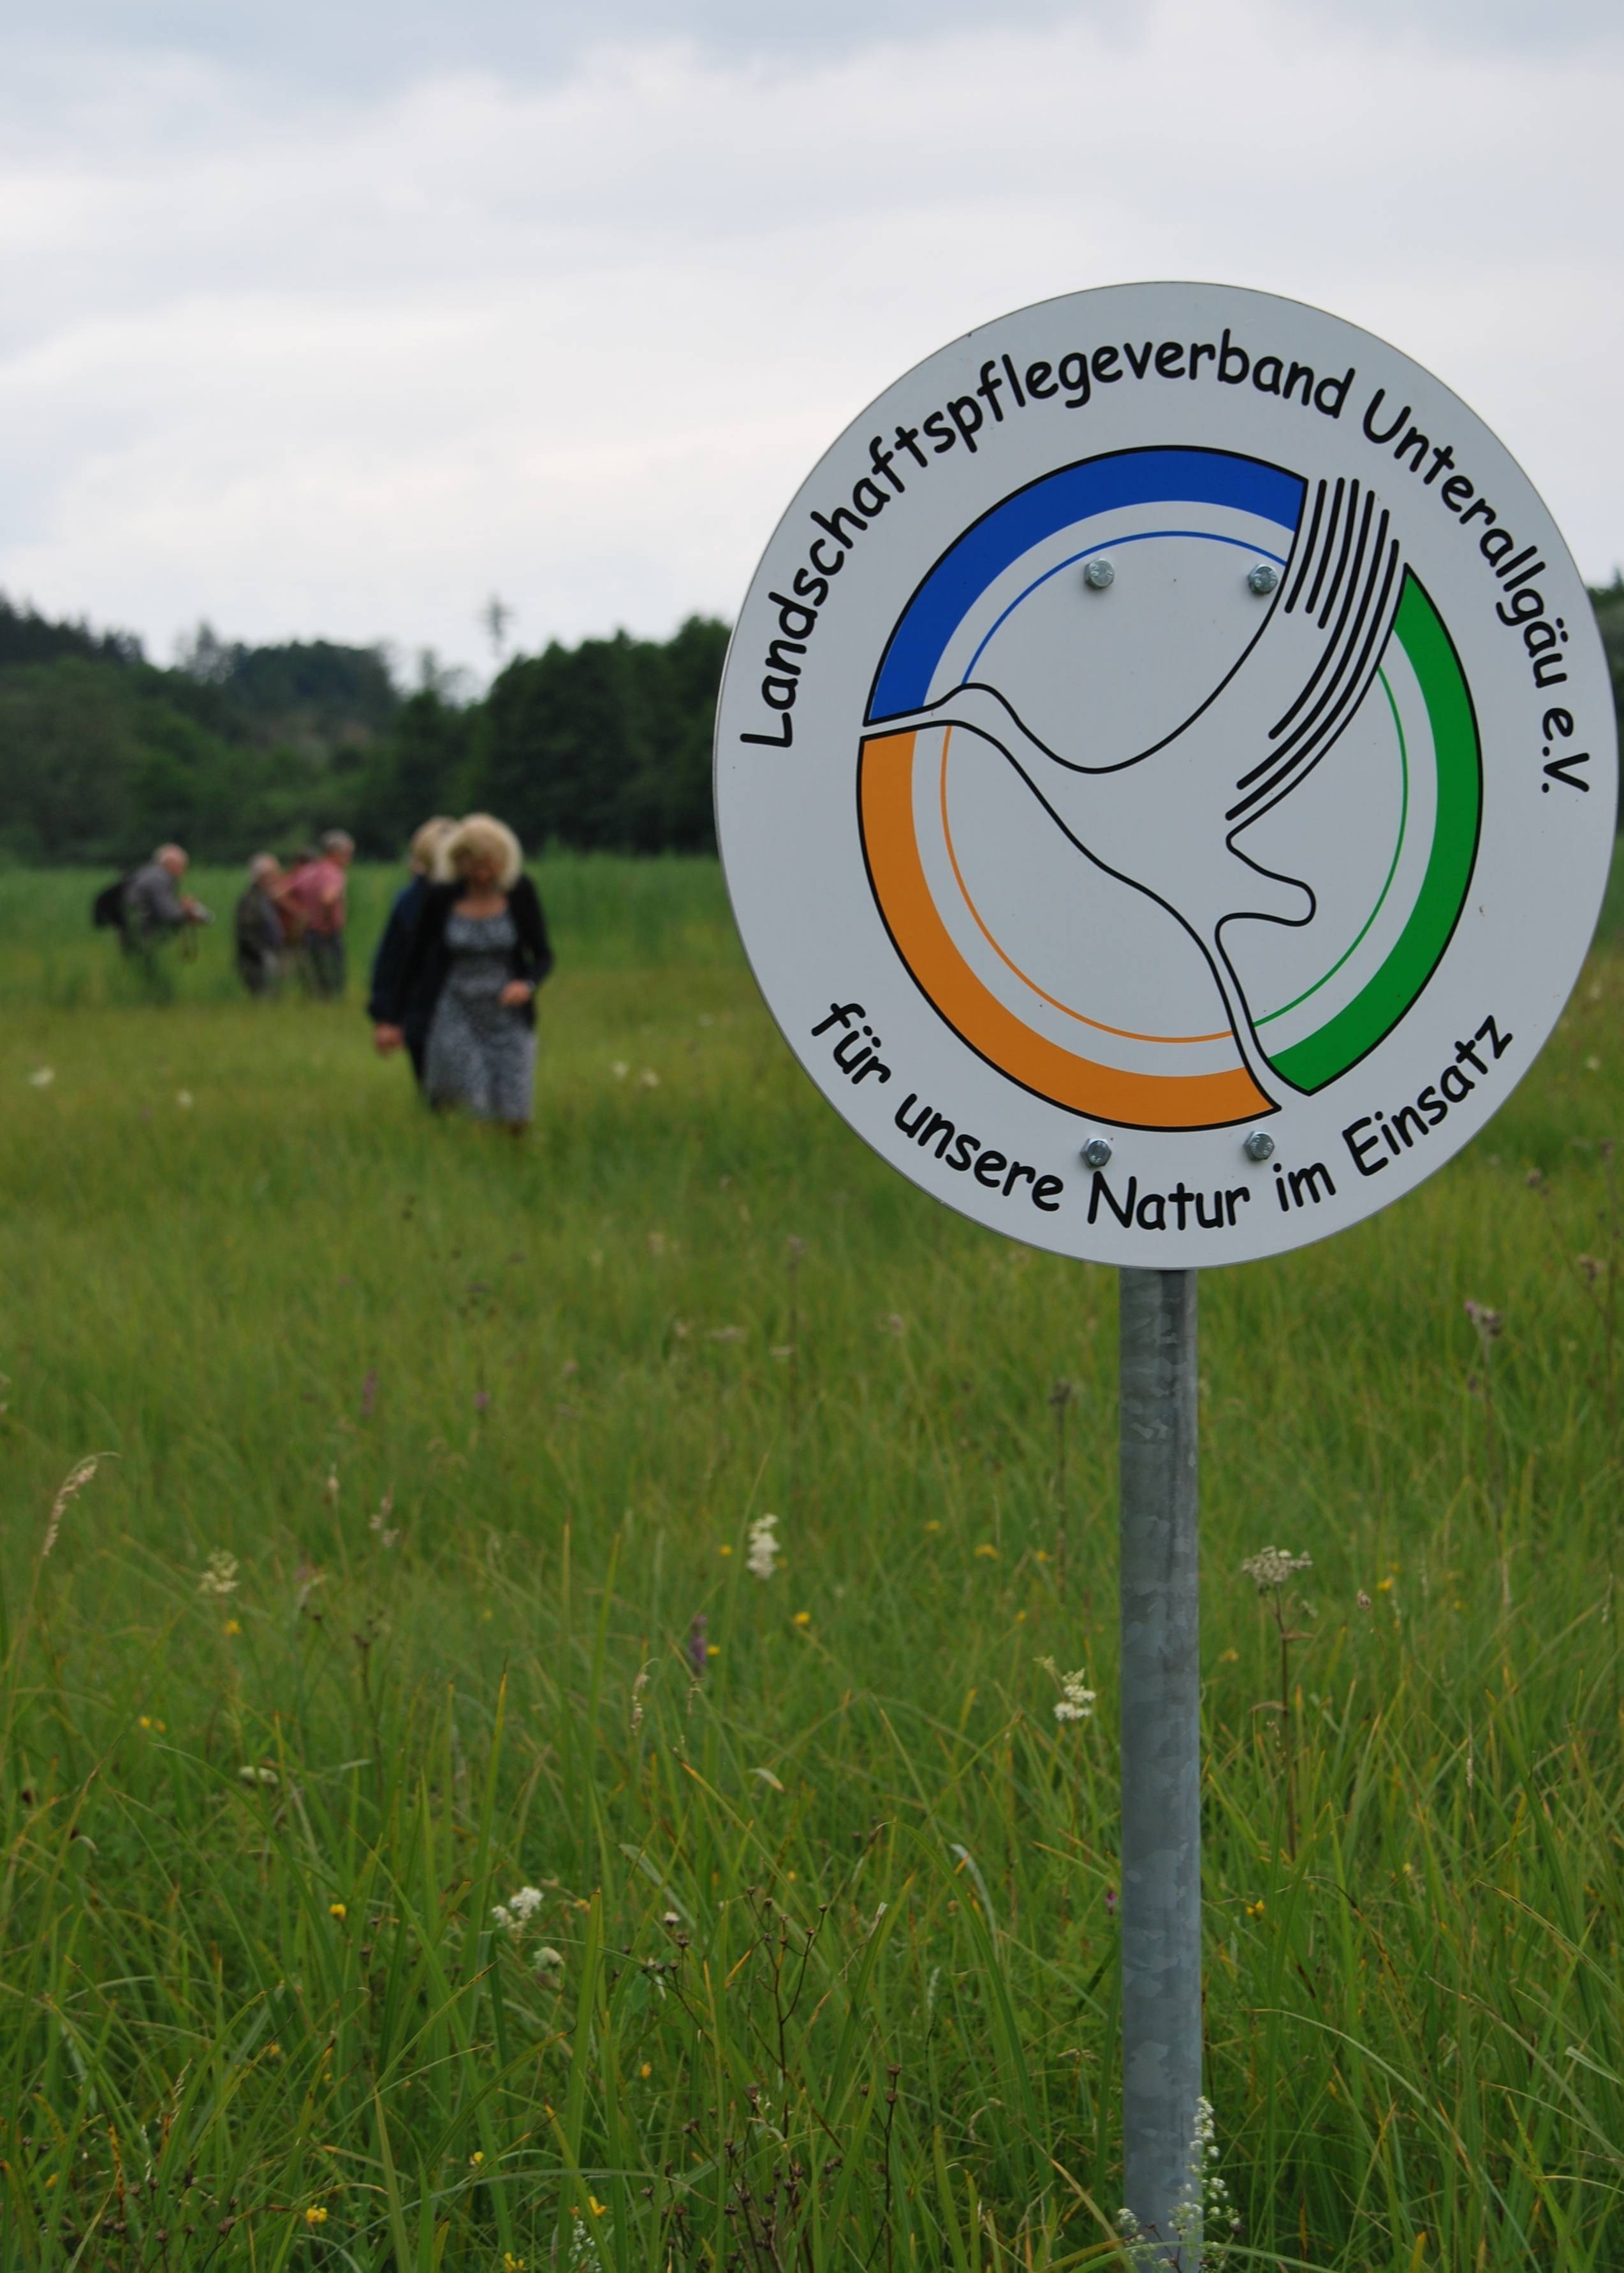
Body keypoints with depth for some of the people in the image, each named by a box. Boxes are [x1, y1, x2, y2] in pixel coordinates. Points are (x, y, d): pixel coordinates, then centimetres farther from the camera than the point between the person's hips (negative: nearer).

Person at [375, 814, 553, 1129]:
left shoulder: (520, 893, -4)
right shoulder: (441, 897, -4)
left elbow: (543, 955, 3)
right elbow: (414, 959, 5)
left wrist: (528, 985, -19)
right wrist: (391, 1019, 5)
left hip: (508, 1018, 0)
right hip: (457, 1017, 0)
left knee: (514, 1121, -4)